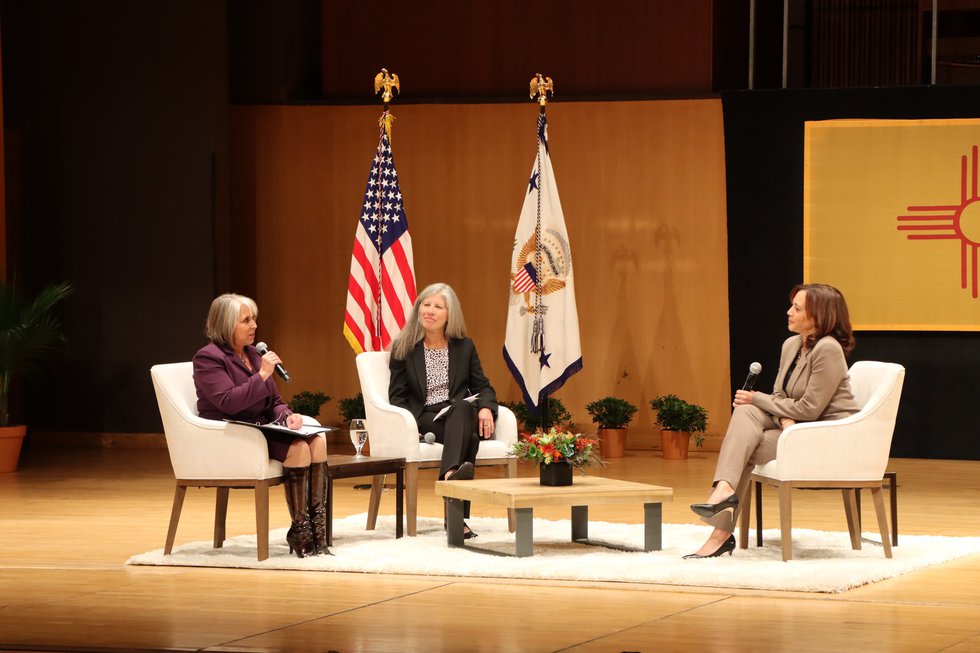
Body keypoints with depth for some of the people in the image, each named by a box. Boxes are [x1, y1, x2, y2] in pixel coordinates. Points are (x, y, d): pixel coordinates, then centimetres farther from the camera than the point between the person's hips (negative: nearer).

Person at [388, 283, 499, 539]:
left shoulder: (464, 347, 17)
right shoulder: (403, 349, 11)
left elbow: (482, 386, 16)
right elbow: (397, 396, 8)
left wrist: (486, 409, -8)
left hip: (462, 413, 2)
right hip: (424, 419, -2)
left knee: (462, 408, -38)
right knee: (466, 432, -36)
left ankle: (450, 475, -63)